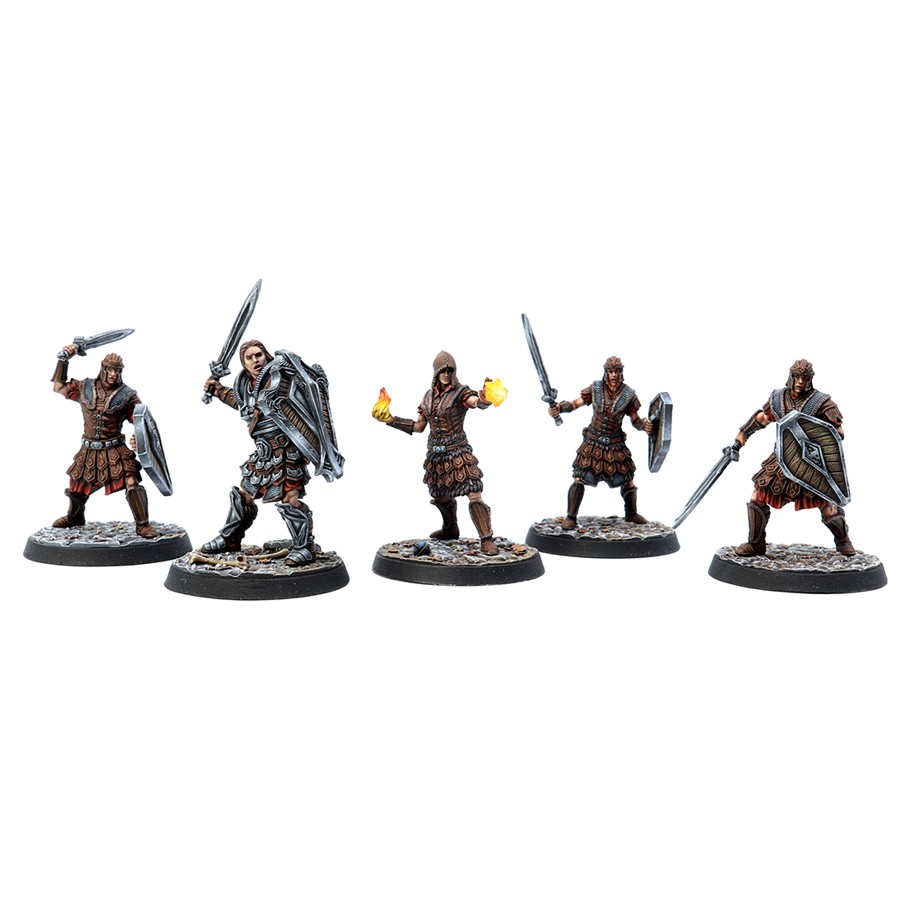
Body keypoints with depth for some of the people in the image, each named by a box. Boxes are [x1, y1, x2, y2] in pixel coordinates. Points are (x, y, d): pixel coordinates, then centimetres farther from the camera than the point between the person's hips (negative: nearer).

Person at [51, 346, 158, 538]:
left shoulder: (127, 395, -5)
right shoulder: (84, 388, 4)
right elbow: (59, 387, 14)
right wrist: (64, 359, 7)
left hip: (116, 451, -4)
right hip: (89, 450, 4)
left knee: (132, 483, -21)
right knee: (76, 486, 18)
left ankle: (143, 525, -13)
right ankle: (74, 517, 48)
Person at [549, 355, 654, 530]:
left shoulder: (628, 394, -6)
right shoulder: (595, 388, -6)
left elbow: (635, 420, -1)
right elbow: (575, 403, -5)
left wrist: (644, 425, -23)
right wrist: (559, 407, -24)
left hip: (615, 445, 1)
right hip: (592, 443, -1)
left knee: (628, 479, 8)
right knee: (579, 478, -11)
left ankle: (632, 514, 32)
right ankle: (571, 517, -1)